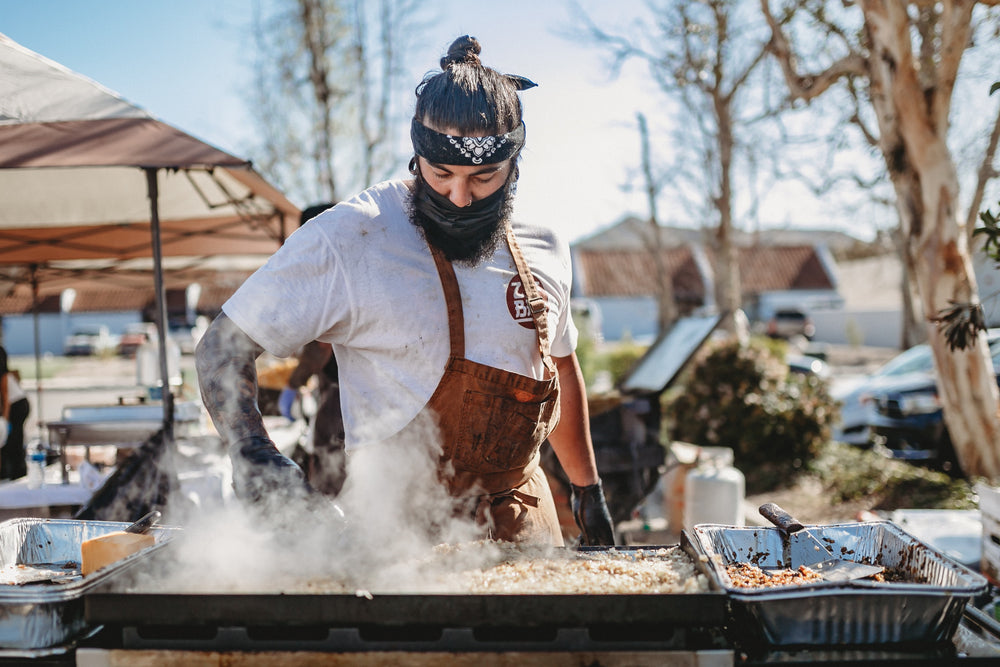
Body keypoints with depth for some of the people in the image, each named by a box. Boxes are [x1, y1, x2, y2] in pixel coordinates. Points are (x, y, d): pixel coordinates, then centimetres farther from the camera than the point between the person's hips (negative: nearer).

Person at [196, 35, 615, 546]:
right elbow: (222, 347, -12)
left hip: (527, 518, 5)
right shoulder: (347, 239, -16)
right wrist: (252, 452, -29)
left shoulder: (542, 253, 3)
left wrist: (589, 490, 24)